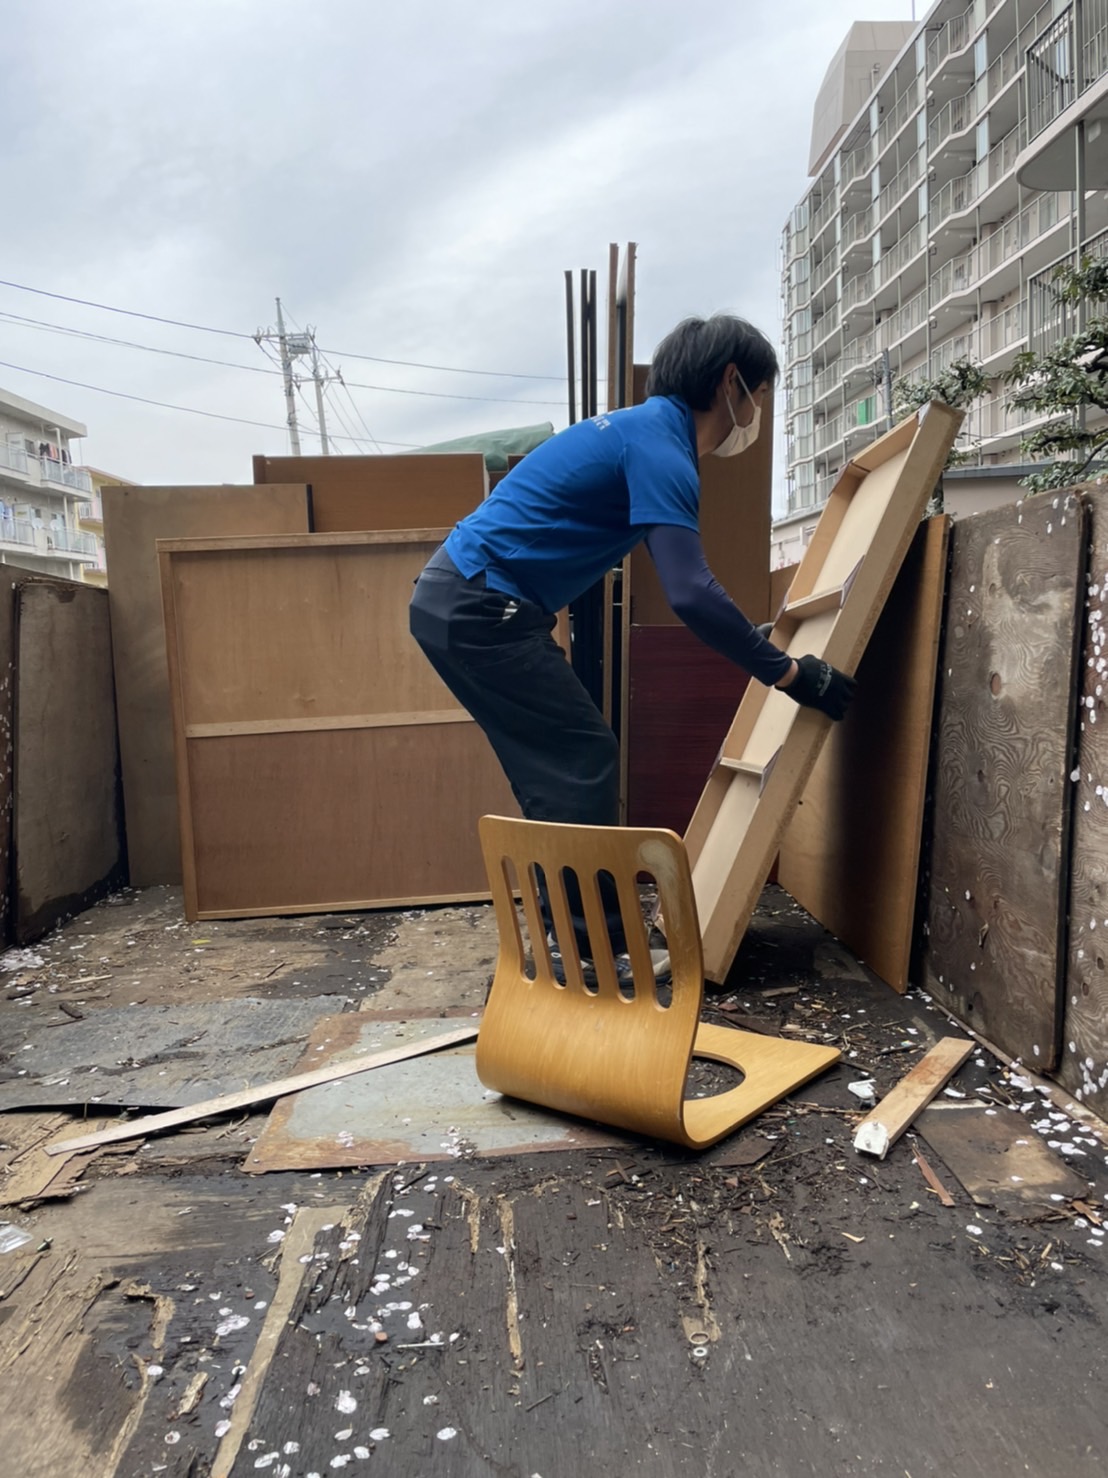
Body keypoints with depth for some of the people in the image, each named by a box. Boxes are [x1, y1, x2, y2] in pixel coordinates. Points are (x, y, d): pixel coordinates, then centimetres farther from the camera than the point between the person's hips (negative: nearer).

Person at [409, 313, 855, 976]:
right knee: (583, 760, -6)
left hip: (459, 602, 10)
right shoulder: (659, 446, -15)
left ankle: (573, 937, 22)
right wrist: (789, 673, -17)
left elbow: (682, 581, 26)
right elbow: (690, 593, -25)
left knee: (561, 770, 13)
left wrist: (755, 640, 28)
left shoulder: (647, 430, 17)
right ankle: (594, 948, 2)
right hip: (480, 608, -10)